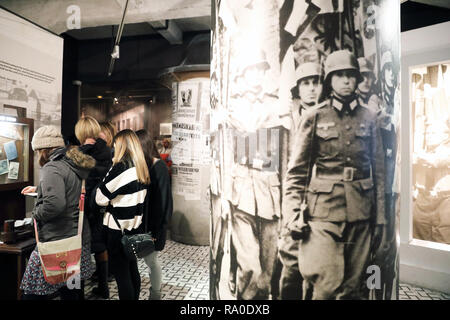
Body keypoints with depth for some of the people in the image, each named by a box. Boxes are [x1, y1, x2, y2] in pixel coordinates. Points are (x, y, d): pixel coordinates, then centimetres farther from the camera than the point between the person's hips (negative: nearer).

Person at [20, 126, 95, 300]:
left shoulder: (52, 168, -14)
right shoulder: (74, 166, 14)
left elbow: (55, 203, -29)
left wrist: (36, 214, -9)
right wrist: (39, 189, 41)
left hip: (58, 242, -9)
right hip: (80, 240, 9)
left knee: (33, 293, 5)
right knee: (75, 293, 17)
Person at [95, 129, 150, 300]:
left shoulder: (120, 167, -18)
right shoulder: (142, 168, 4)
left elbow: (101, 198, -13)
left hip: (118, 229, -7)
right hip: (135, 227, 7)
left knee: (121, 273, 5)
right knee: (133, 269, 19)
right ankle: (134, 297, 33)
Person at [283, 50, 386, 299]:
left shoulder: (369, 118, 11)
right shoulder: (315, 117, 1)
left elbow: (378, 169, 12)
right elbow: (297, 169, -2)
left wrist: (380, 215, 10)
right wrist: (293, 212, -10)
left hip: (360, 212, 4)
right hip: (324, 210, -3)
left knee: (352, 286, 12)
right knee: (328, 284, -6)